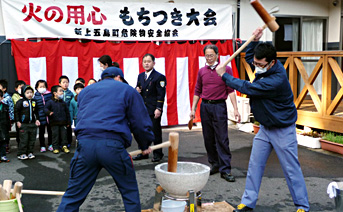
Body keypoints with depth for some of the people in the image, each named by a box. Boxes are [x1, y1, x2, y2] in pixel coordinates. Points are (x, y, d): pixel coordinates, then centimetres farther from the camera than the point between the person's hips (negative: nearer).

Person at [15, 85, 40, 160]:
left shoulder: (34, 102, 10)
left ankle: (30, 152, 19)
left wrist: (37, 119, 13)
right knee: (24, 140, -4)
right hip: (23, 124, -5)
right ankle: (21, 154, 5)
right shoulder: (20, 102, -7)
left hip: (32, 124, 5)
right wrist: (17, 121, -8)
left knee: (32, 139, 9)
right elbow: (16, 111, -5)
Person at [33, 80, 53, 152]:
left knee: (50, 131, 11)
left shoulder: (49, 94, -1)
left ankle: (50, 145, 24)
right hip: (41, 117, -1)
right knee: (41, 132, 9)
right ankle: (42, 146, 19)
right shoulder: (36, 96, -1)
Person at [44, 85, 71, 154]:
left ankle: (64, 146, 14)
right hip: (54, 123, -3)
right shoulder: (50, 102, -2)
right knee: (55, 135, 1)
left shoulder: (63, 103, 9)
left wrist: (68, 122, 11)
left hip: (63, 122, 3)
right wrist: (49, 112, -32)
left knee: (64, 135, 4)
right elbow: (45, 109, -10)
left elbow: (67, 112, 13)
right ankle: (55, 148, 9)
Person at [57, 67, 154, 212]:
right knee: (130, 191, 16)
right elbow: (140, 122, 11)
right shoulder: (127, 90, 15)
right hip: (112, 145, -3)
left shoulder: (85, 91, 28)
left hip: (85, 143, 4)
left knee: (73, 194, 9)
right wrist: (145, 145, 26)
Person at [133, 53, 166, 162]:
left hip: (154, 110, -6)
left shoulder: (159, 77, -7)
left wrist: (158, 109, -17)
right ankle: (143, 152, 21)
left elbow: (161, 94, -11)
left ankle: (157, 154, 12)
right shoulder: (140, 76, 13)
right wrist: (137, 90, -1)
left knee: (156, 132, 2)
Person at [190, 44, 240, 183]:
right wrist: (193, 109, 10)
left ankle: (225, 170, -2)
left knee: (222, 139, -5)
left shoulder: (226, 69, -1)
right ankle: (214, 164, 22)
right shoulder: (201, 71, 10)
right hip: (205, 106, 4)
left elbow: (231, 90, -4)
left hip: (219, 106, -4)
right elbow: (197, 92, 15)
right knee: (208, 139, 9)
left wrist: (235, 109, -11)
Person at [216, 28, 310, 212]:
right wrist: (255, 40, 0)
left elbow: (247, 88, -26)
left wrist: (224, 75, -15)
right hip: (265, 127, 8)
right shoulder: (264, 66, -3)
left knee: (291, 169, 1)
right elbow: (248, 56, 19)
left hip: (282, 130, -8)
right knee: (254, 166, 8)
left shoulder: (277, 80, -30)